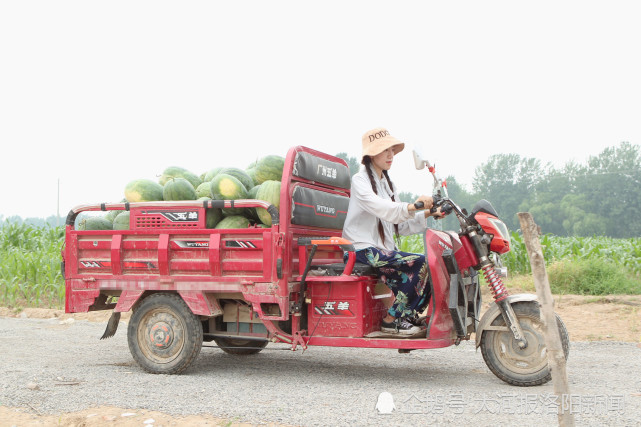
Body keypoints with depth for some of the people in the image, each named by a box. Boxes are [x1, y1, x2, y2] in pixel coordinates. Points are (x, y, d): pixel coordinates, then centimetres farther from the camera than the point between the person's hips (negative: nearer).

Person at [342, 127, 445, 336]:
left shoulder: (387, 183, 20)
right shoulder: (360, 180, -7)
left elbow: (399, 225, 14)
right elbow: (381, 209, -28)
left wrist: (427, 215, -1)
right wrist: (412, 207, -44)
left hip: (384, 249, 8)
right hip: (362, 249, -8)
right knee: (420, 263, -23)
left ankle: (409, 317, 0)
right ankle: (391, 320, -16)